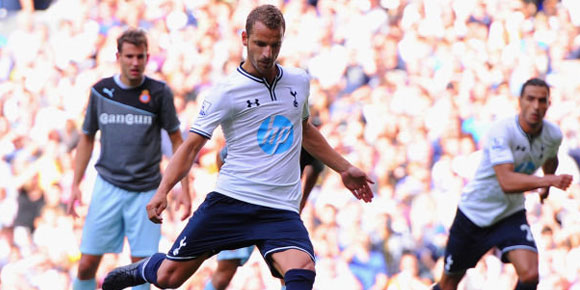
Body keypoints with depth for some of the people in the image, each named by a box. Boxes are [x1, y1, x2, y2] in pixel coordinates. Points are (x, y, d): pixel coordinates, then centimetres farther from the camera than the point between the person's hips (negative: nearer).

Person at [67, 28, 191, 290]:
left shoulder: (159, 92, -2)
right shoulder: (100, 91, 4)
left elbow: (177, 140, 4)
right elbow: (87, 138, 14)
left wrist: (184, 189, -1)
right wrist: (75, 185, 8)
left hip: (145, 190, -1)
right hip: (108, 187, 1)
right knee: (87, 264, -4)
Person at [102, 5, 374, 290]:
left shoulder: (300, 81, 11)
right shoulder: (226, 92, -4)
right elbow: (191, 146, -6)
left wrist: (345, 169, 33)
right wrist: (163, 191, -20)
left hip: (280, 210, 2)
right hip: (229, 201, -2)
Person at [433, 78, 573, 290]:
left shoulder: (553, 135, -8)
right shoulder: (501, 132, -26)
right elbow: (506, 181, -39)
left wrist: (546, 187, 34)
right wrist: (548, 180, -51)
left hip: (511, 215, 3)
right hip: (474, 213, -3)